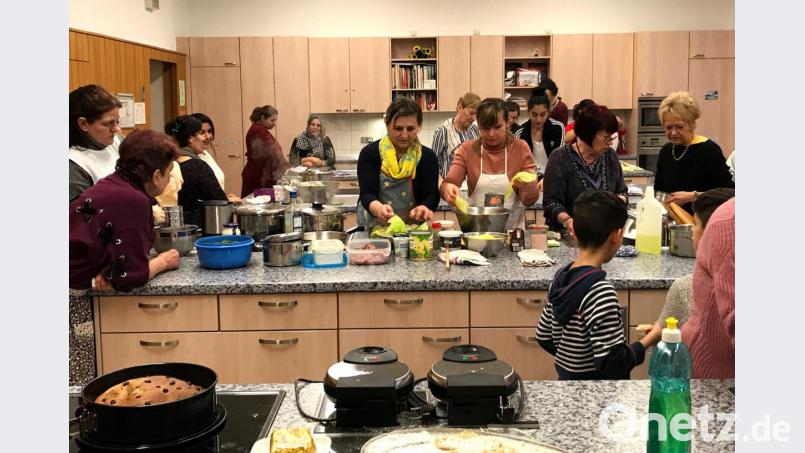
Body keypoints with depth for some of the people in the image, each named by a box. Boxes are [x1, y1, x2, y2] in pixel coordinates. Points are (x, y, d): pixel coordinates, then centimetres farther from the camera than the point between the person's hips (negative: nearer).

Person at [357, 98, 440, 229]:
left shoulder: (428, 157, 3)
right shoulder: (369, 153, -1)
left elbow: (431, 196, -7)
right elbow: (367, 194, -11)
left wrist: (424, 208, -31)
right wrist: (378, 208, -34)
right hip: (374, 229, -1)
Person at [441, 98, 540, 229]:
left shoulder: (520, 148, 1)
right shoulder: (467, 149, 3)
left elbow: (529, 200, 0)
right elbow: (448, 183, -6)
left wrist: (530, 188, -21)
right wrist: (448, 189, -28)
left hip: (513, 229, -2)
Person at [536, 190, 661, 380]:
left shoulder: (561, 277, -1)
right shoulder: (601, 292, -25)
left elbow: (544, 337, 9)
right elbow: (612, 364, -25)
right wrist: (651, 337, -12)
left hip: (566, 380, 8)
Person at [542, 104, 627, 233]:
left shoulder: (610, 156, 10)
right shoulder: (560, 159, -6)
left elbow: (621, 191, 19)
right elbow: (552, 203, -9)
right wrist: (567, 221, -27)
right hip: (569, 234, -4)